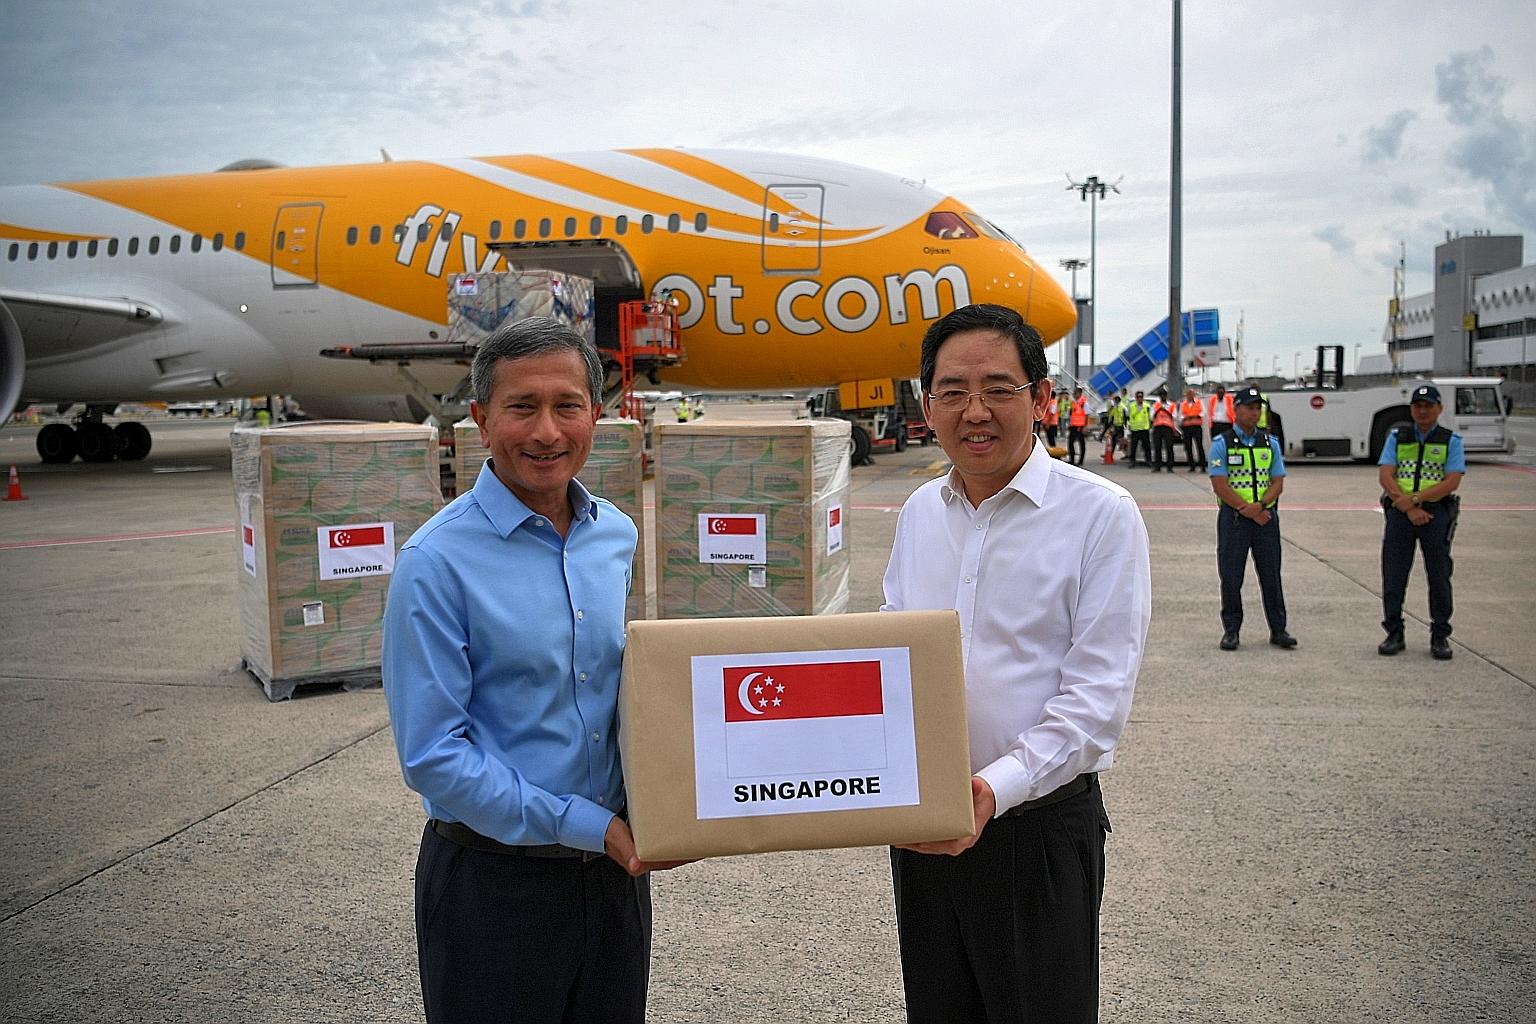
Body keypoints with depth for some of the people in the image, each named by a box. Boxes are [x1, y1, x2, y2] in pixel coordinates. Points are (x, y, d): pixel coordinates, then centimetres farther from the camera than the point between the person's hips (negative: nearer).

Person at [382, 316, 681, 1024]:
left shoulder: (618, 535, 2)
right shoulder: (437, 562, -16)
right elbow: (432, 757, -16)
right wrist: (589, 826, -16)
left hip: (618, 865, 5)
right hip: (495, 880, -5)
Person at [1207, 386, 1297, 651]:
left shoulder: (1270, 443, 11)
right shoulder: (1221, 444, -1)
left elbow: (1278, 482, 6)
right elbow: (1220, 485, -8)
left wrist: (1260, 505, -12)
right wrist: (1248, 510, -13)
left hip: (1266, 516, 3)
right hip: (1233, 518, -3)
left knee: (1271, 574, 6)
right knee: (1231, 576, 0)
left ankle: (1278, 629, 14)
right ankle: (1231, 630, 9)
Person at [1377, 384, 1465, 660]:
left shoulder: (1451, 441, 4)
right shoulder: (1397, 437, 9)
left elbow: (1452, 481, -7)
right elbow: (1385, 475, -1)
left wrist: (1415, 499, -16)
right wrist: (1409, 508, -13)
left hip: (1436, 512, -1)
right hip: (1400, 512, 1)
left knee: (1439, 575, 2)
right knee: (1393, 574, 2)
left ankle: (1440, 637, 12)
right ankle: (1394, 634, 12)